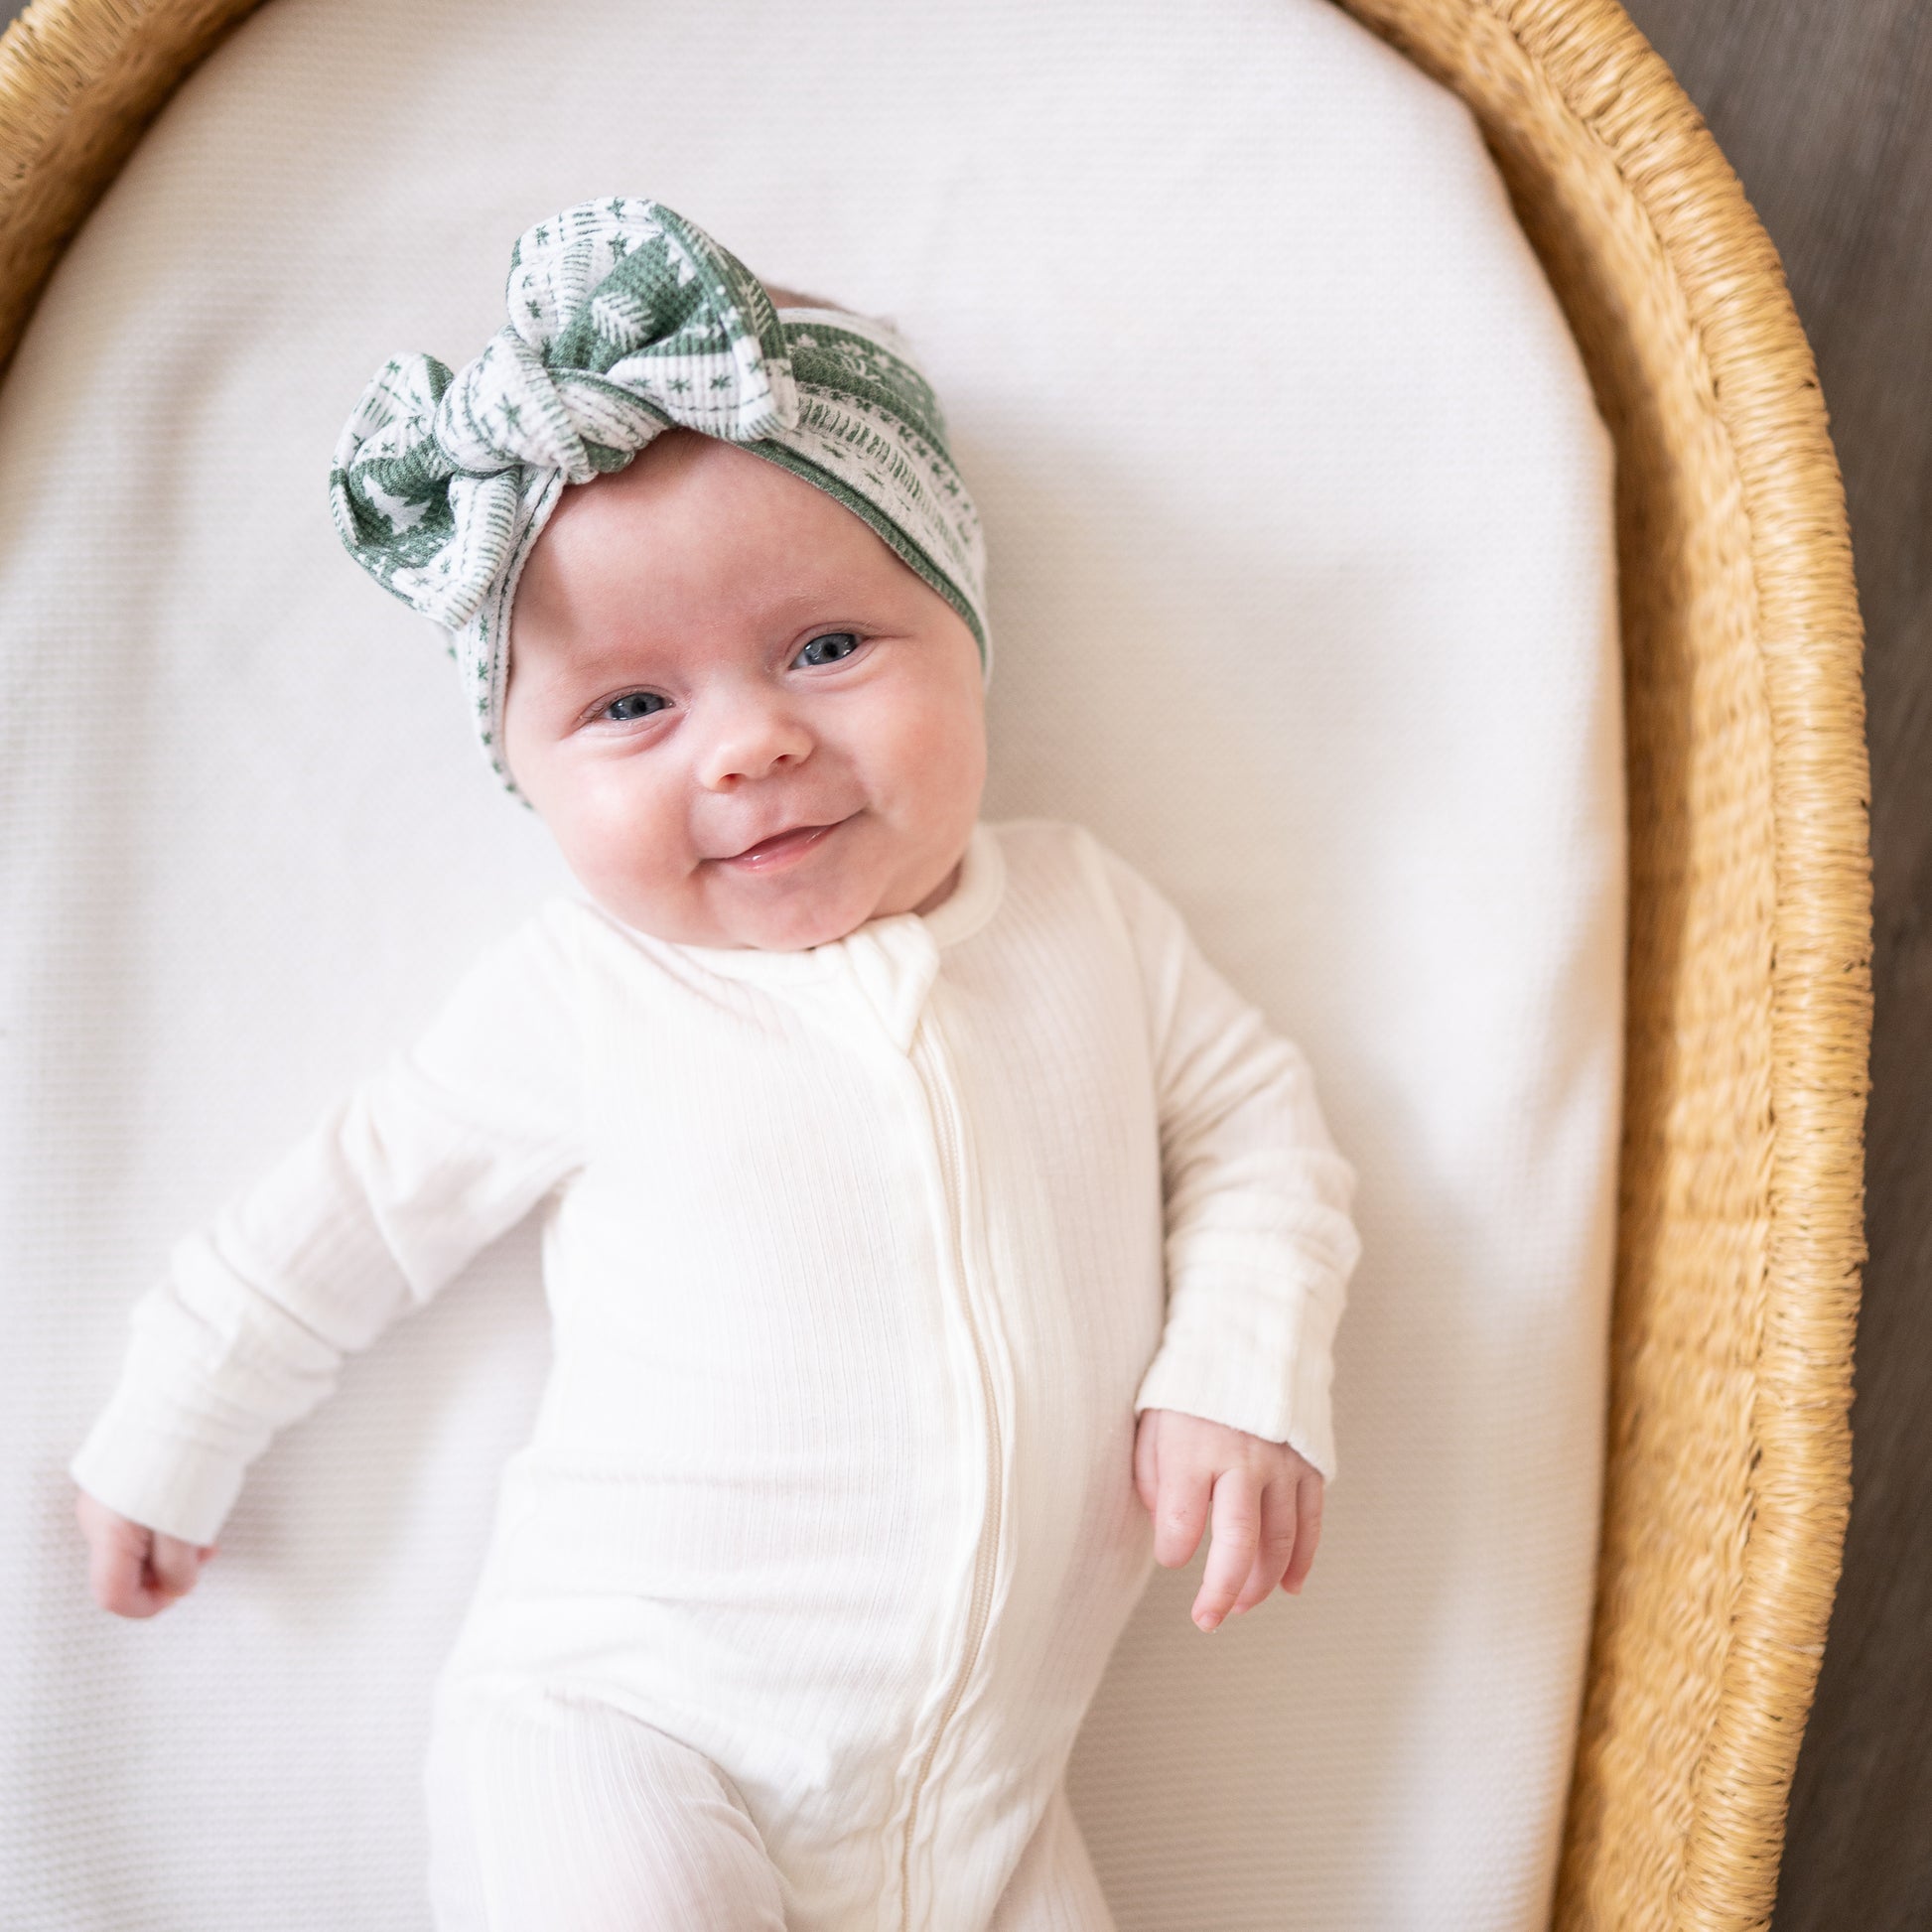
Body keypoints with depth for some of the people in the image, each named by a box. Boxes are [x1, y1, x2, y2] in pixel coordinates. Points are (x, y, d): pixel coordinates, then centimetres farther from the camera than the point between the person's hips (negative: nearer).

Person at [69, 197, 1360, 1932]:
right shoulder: (579, 1001, -5)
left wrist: (1243, 1378, -6)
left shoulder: (1090, 915, 2)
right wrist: (169, 1441, 16)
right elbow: (354, 1213, 7)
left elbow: (1256, 1122, 10)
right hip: (626, 1731, -3)